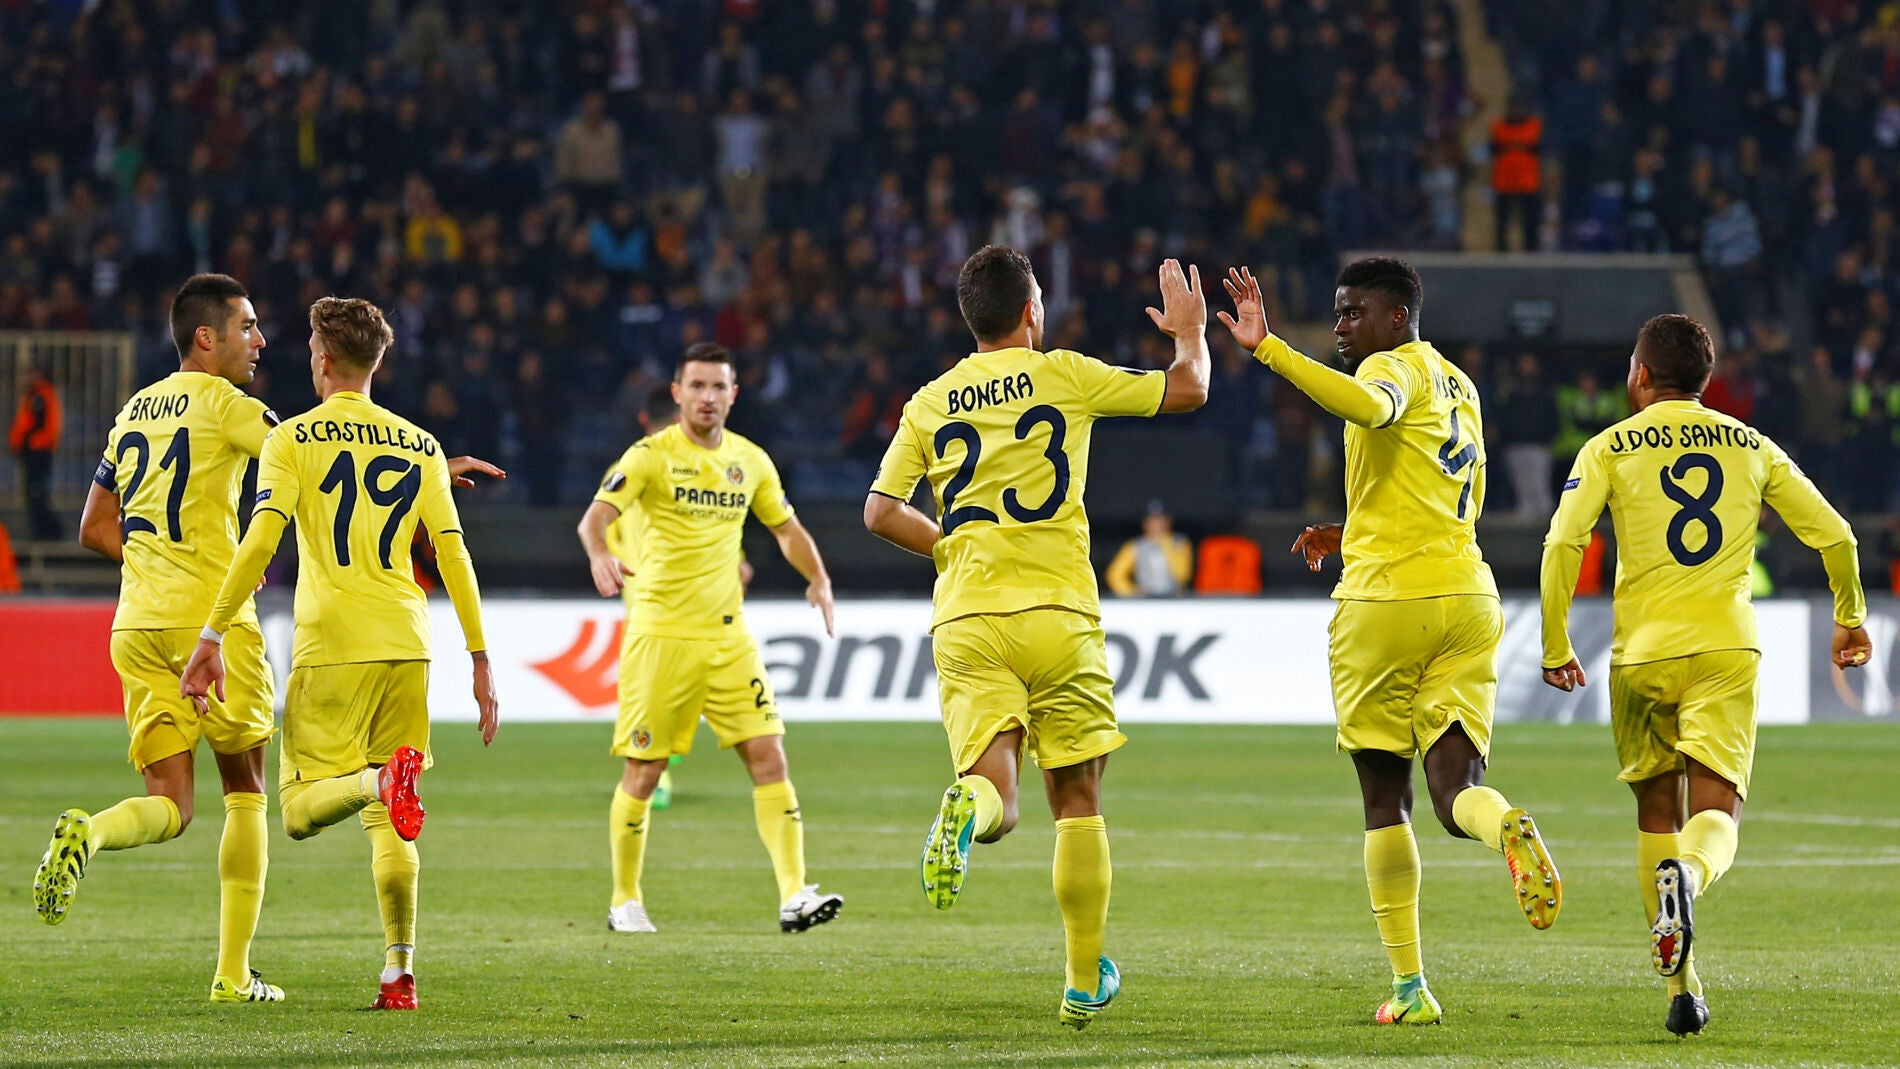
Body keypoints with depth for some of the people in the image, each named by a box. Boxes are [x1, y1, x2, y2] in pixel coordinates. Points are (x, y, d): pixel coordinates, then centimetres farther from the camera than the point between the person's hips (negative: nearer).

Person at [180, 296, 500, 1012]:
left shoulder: (293, 439, 1)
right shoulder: (421, 447, 12)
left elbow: (259, 542, -9)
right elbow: (453, 556, 8)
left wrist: (211, 638, -7)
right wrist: (480, 662, 11)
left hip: (331, 646, -4)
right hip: (406, 643, 4)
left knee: (301, 810, -2)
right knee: (387, 826, 11)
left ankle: (379, 780, -34)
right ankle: (399, 972, 1)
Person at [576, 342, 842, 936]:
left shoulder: (750, 460, 10)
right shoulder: (651, 456, -6)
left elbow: (787, 528, 21)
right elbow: (598, 514, -19)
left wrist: (819, 579, 3)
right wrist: (601, 555, -41)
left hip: (728, 635, 4)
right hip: (661, 635, -4)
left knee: (769, 756, -7)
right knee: (643, 771, 0)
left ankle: (794, 895, -10)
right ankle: (624, 901, 15)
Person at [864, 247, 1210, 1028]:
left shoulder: (931, 404, 10)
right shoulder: (1061, 375, 2)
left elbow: (880, 511, 8)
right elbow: (1187, 390, 7)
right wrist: (1190, 331, 27)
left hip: (965, 620, 2)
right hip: (1056, 612, -2)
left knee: (995, 792, -4)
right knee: (1077, 802, 10)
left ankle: (968, 809, -43)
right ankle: (1085, 982, 14)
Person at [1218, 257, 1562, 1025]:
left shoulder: (1394, 366, -4)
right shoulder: (1458, 386, 21)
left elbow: (1370, 407, -30)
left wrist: (1268, 349, -34)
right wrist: (1352, 534, 34)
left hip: (1385, 597, -6)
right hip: (1466, 596, 6)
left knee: (1384, 796, 5)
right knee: (1455, 790, -1)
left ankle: (1409, 986, 4)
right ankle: (1509, 829, -37)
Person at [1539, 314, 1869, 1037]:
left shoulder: (1611, 448, 3)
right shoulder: (1753, 448, 11)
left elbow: (1562, 543, -9)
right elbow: (1834, 535, 11)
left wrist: (1555, 646, 1)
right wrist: (1851, 618, 28)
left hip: (1641, 652, -1)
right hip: (1727, 650, 1)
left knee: (1657, 816, 14)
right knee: (1715, 812, -3)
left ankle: (1682, 990, 11)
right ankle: (1688, 875, -40)